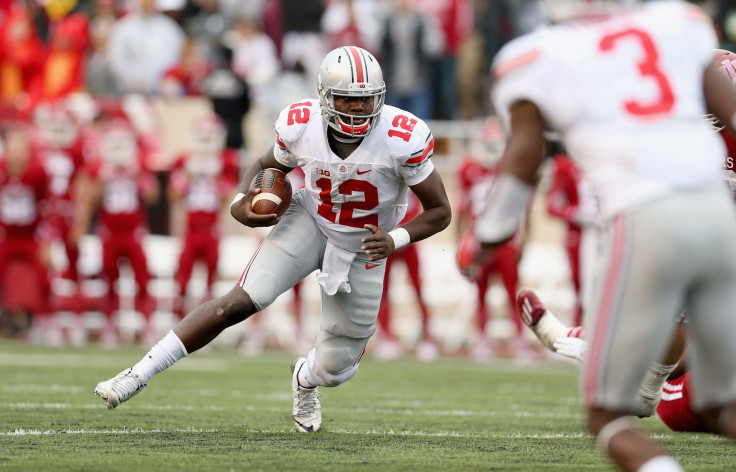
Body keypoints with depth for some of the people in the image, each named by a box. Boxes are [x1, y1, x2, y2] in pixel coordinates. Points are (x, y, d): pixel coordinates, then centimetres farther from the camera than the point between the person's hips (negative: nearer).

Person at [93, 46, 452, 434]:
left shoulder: (403, 139, -27)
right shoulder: (301, 126, -20)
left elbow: (440, 211, -16)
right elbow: (268, 166, 4)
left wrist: (395, 240, -33)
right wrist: (241, 205, -17)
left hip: (363, 248, 0)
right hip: (309, 222, 0)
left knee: (333, 369, 5)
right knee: (241, 301, -23)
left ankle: (304, 379, 46)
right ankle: (140, 374, -20)